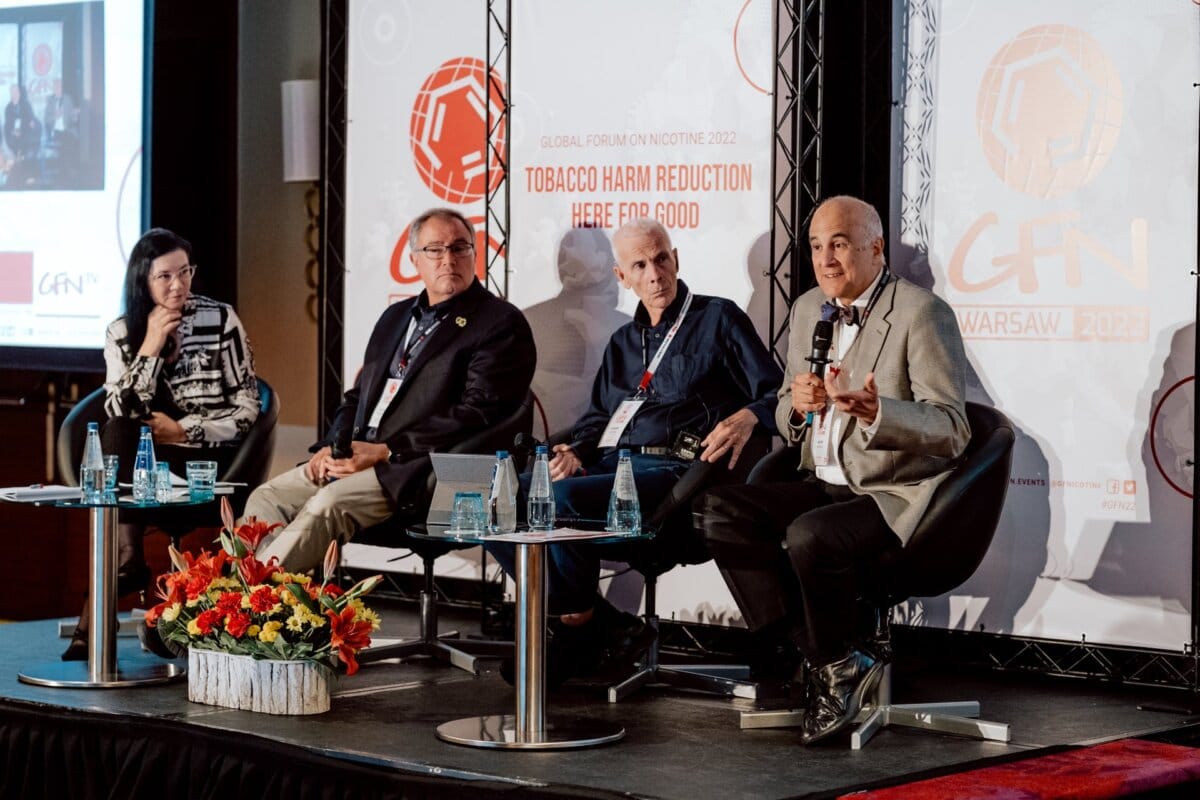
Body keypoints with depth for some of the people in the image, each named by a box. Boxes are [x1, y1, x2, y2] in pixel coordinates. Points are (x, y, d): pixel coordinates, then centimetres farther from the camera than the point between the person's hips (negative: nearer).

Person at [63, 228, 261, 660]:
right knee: (114, 437, -30)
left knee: (118, 442, -29)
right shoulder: (122, 333, 7)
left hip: (210, 461, -3)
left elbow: (247, 410, -2)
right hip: (141, 461, 3)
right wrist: (150, 348, -13)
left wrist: (183, 430, -13)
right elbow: (119, 414, -5)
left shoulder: (221, 319, 1)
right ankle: (128, 561, -37)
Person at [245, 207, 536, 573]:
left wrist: (385, 451, -17)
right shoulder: (396, 317, 22)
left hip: (418, 470, -8)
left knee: (329, 503, -30)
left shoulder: (501, 323, -3)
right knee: (267, 499, -8)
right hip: (352, 459, 8)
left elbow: (477, 416, -13)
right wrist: (332, 446, 3)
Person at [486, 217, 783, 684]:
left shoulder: (719, 319, 8)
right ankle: (604, 628, -13)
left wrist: (747, 417, -23)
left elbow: (773, 394, 0)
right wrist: (576, 451, 4)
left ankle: (581, 623, -10)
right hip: (609, 464, 7)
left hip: (669, 469, -7)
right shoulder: (623, 342, 28)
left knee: (562, 499, -33)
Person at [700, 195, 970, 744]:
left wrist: (875, 411, -34)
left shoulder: (921, 313, -10)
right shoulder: (809, 309, 12)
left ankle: (835, 662, -6)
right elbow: (785, 418, 19)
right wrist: (797, 406, -6)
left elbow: (951, 430, -17)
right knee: (722, 509, -14)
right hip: (825, 487, 8)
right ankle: (831, 657, -12)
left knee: (808, 535, -33)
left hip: (897, 495, -8)